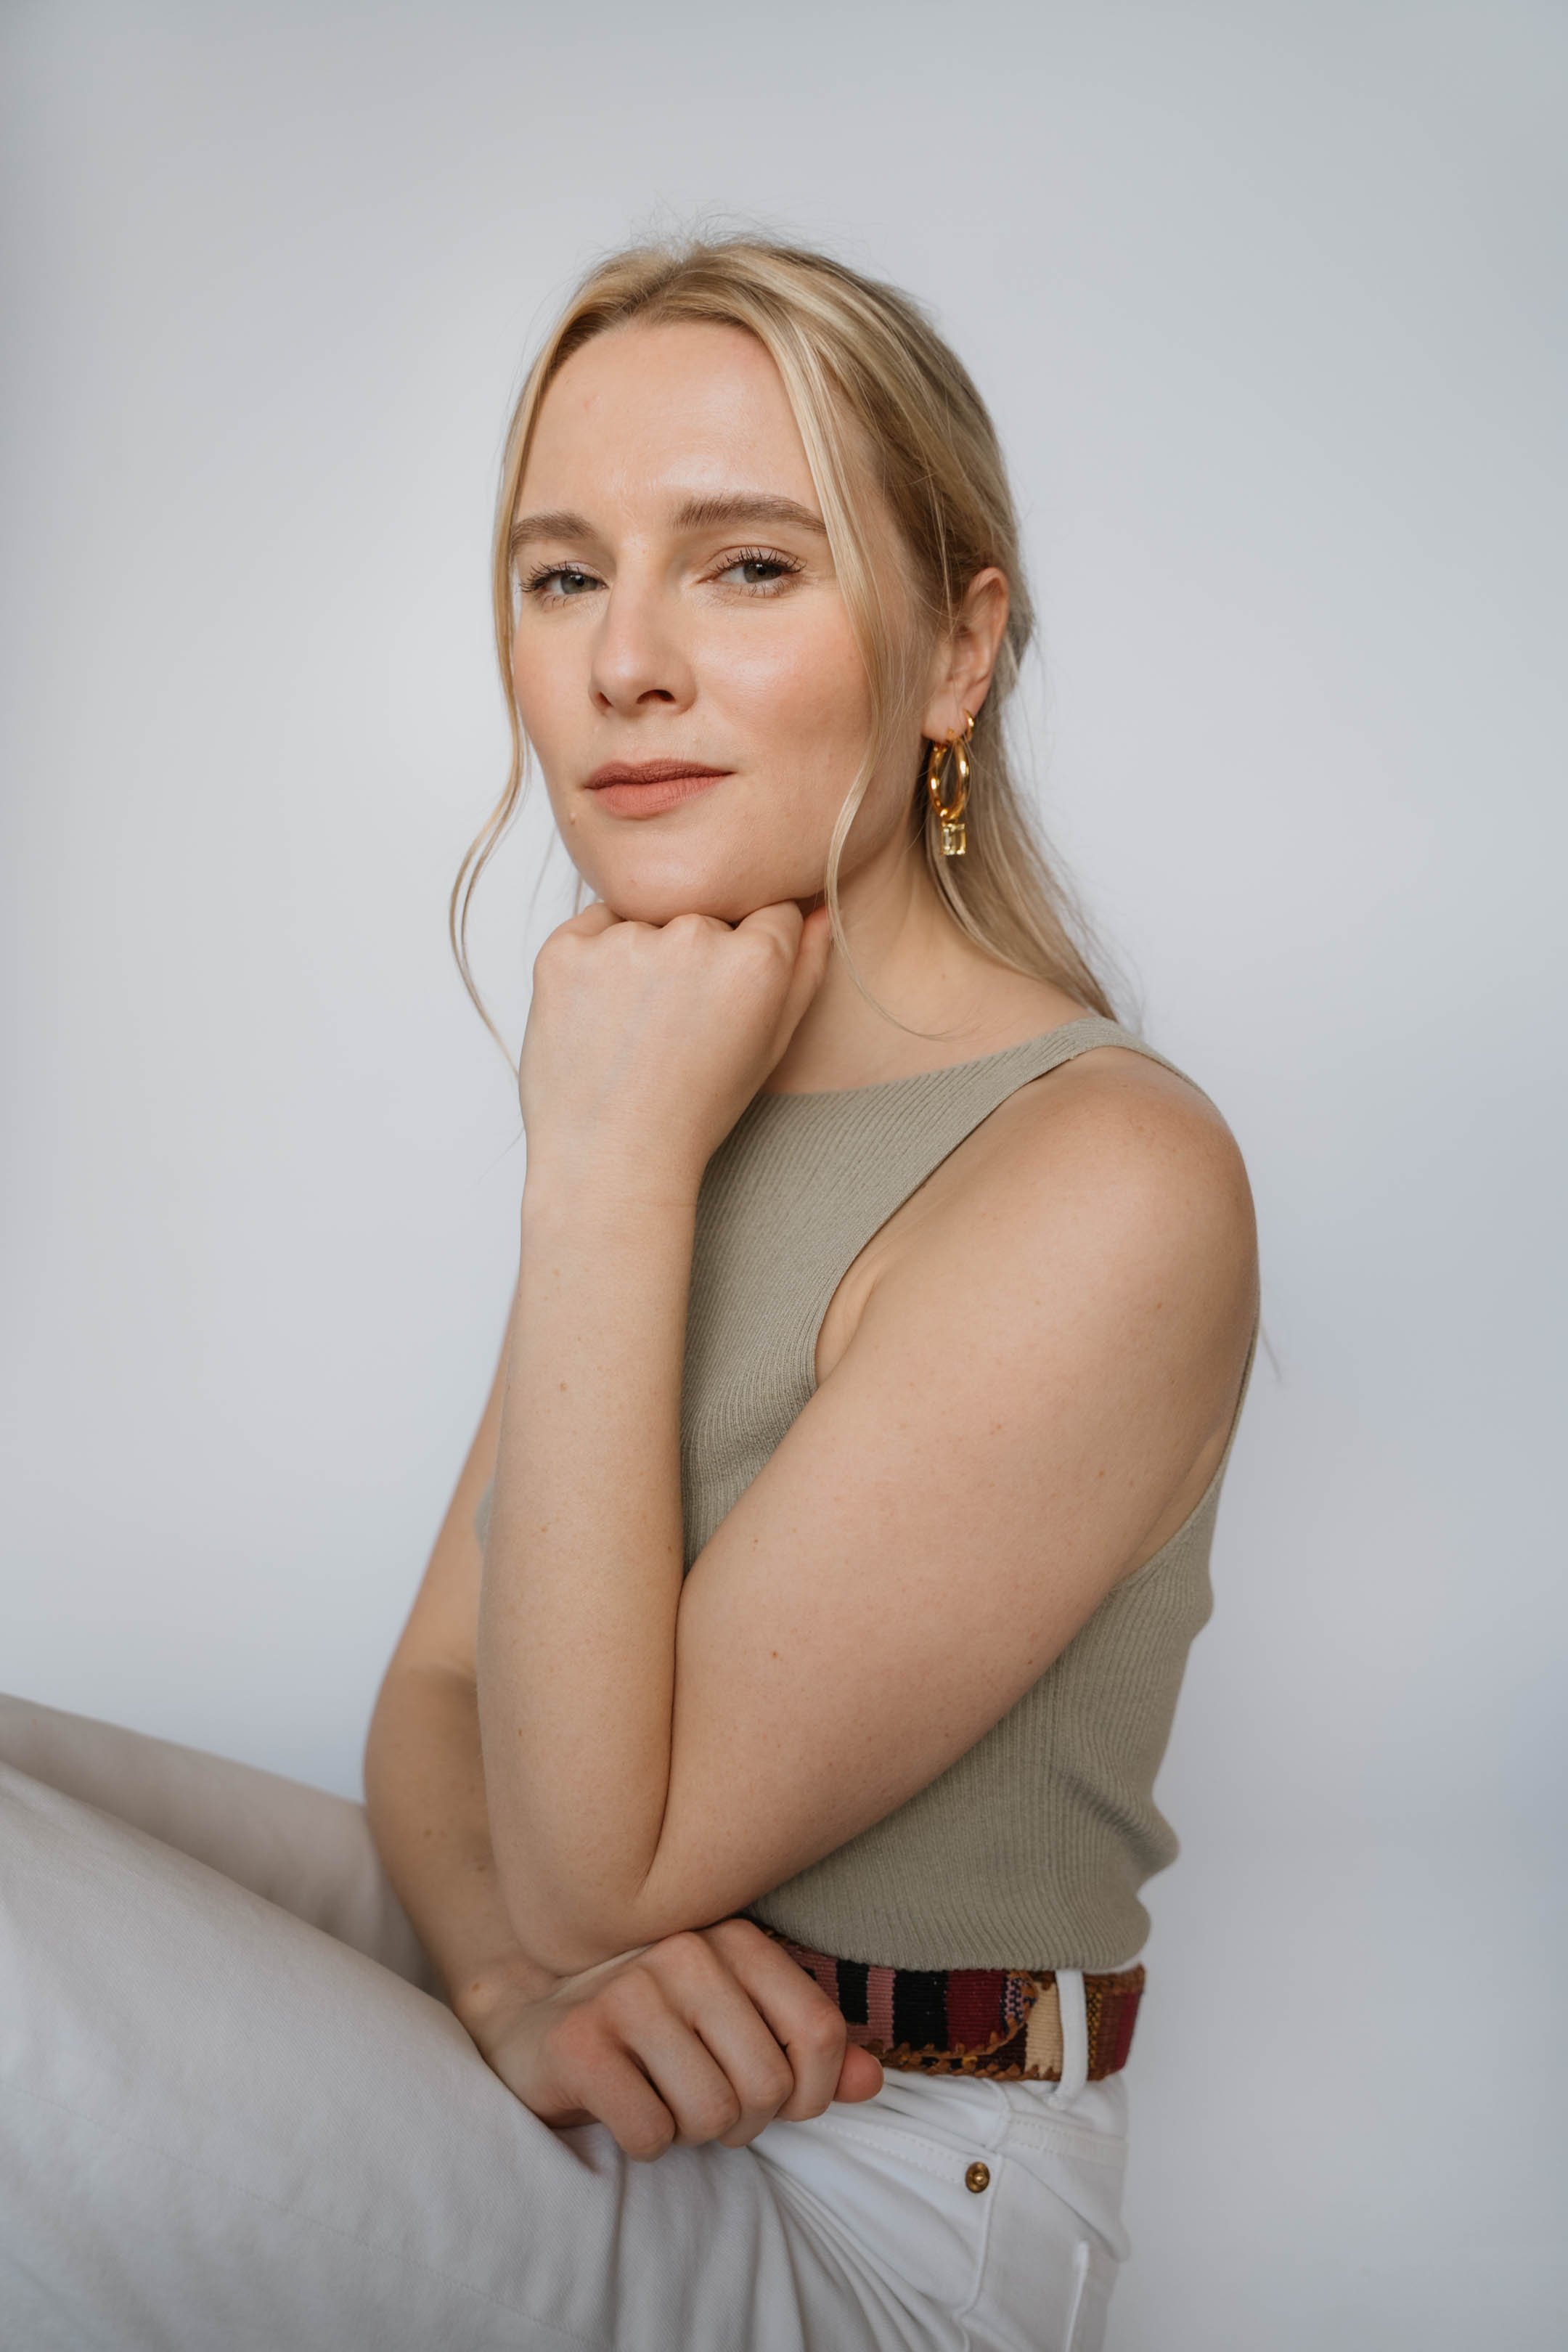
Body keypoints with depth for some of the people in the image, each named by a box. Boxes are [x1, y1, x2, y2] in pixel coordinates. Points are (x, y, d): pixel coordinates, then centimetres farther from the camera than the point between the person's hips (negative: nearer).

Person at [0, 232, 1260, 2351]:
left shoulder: (1109, 1179, -22)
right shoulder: (674, 1084, 4)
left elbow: (604, 1856, -21)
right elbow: (440, 1696, 5)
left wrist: (605, 1165, -22)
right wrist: (516, 1964, -17)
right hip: (556, 2084, 8)